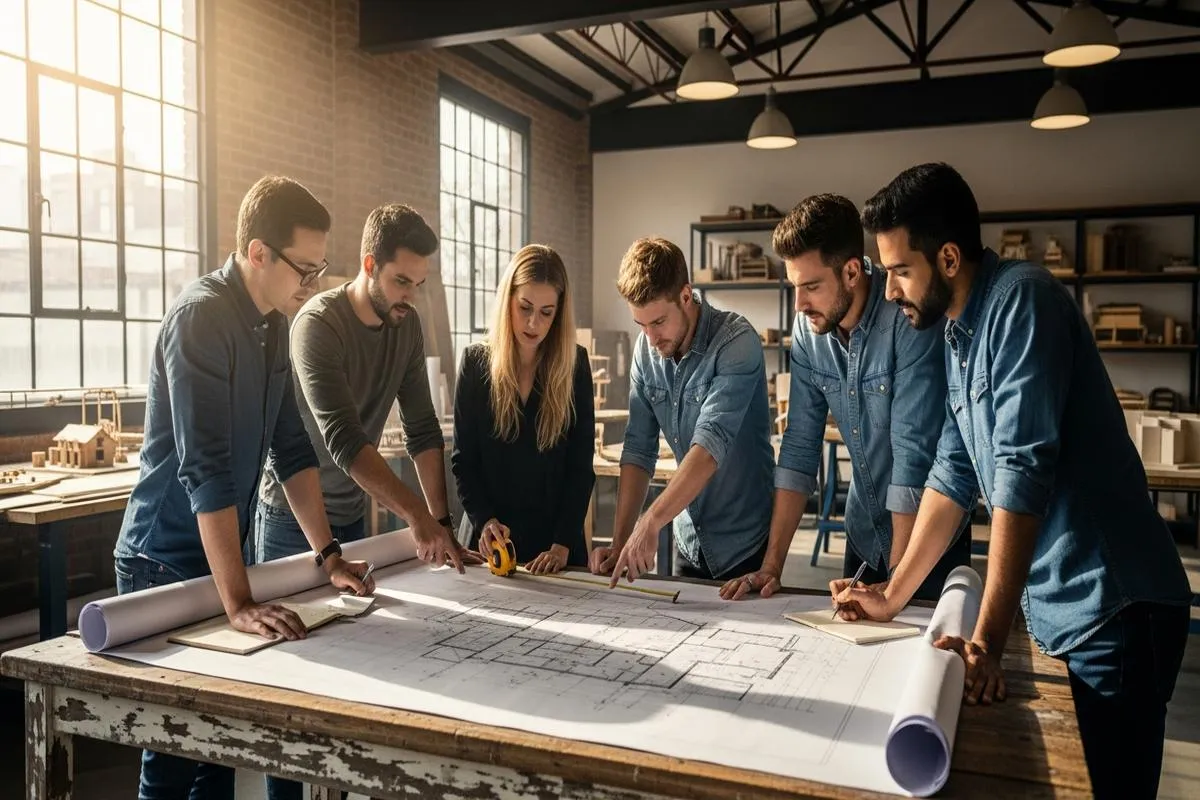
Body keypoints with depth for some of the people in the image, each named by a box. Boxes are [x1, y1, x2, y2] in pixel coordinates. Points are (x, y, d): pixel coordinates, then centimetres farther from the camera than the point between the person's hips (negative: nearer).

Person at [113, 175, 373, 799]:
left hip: (221, 554, 7)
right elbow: (205, 469, -27)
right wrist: (238, 602, -30)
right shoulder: (200, 316, -21)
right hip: (167, 563, -7)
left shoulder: (275, 324, 4)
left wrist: (328, 555, 4)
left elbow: (291, 448, 8)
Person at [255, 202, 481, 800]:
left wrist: (442, 524, -10)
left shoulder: (406, 325, -3)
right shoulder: (318, 323, -22)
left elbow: (422, 430, -4)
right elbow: (343, 439, -31)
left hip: (353, 516, 6)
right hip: (293, 516, -5)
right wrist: (416, 515, -35)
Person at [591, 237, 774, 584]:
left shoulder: (736, 341, -21)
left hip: (746, 543, -5)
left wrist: (652, 521, -40)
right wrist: (619, 544, -11)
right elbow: (638, 450, -3)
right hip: (688, 542, 5)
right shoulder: (646, 350, -4)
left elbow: (712, 442, -32)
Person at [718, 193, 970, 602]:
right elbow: (800, 446, -4)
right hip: (864, 534, 6)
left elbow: (914, 454, -27)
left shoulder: (909, 320, -25)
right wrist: (772, 565, -7)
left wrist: (895, 584, -26)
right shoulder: (808, 328, -7)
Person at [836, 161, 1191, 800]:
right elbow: (953, 474, 13)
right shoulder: (960, 332, 10)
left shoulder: (1021, 299, -17)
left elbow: (1022, 473, -24)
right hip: (1056, 610, 8)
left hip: (1112, 609, -8)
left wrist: (987, 639, -23)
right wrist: (893, 596, 12)